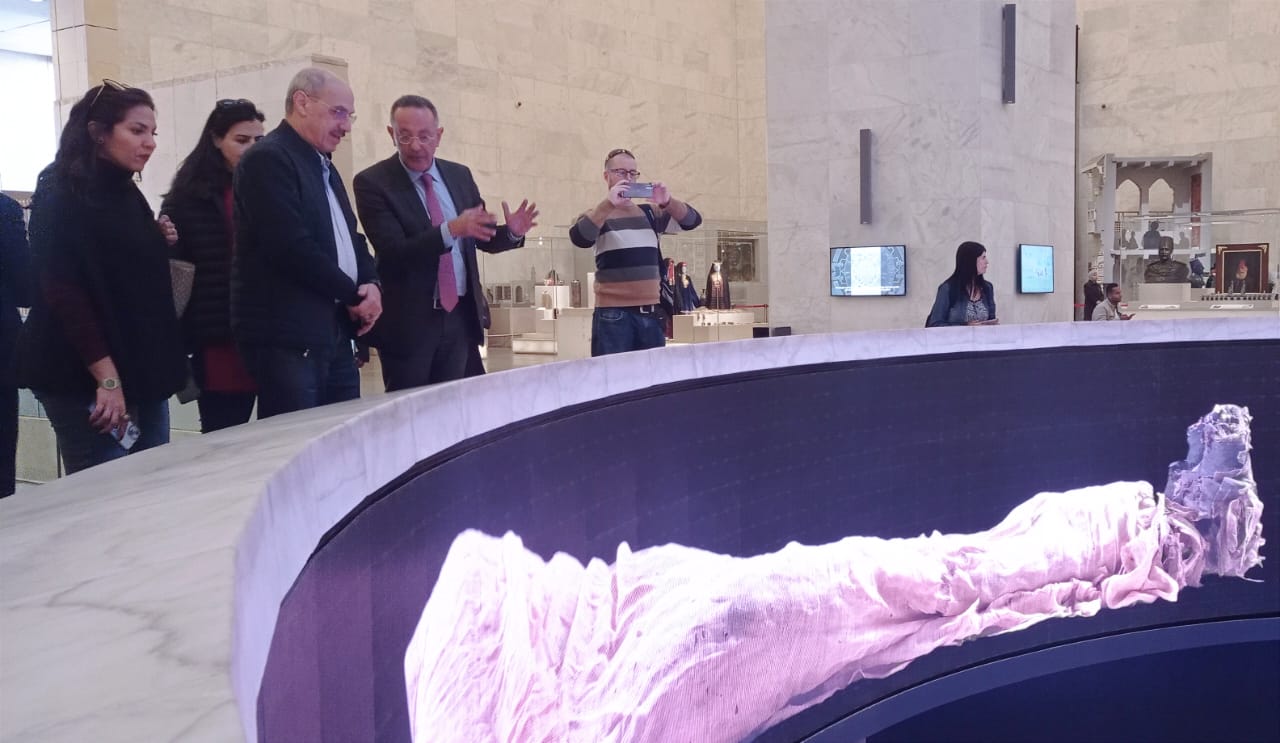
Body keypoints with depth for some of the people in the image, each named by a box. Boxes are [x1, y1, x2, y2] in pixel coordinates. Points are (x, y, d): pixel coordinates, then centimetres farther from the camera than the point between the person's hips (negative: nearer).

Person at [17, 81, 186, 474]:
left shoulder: (127, 194, 15)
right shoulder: (60, 195, -8)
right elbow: (63, 290, -17)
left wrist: (160, 244, 5)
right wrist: (106, 376, -23)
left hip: (143, 371, 8)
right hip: (86, 378, -8)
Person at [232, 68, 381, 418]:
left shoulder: (324, 167, 20)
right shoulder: (268, 159, -10)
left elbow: (349, 236, 22)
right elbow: (292, 246, -20)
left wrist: (372, 284, 0)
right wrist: (354, 294, -9)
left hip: (333, 333, 9)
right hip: (287, 339, -9)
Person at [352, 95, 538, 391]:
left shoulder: (460, 175, 7)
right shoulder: (373, 182, -9)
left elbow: (483, 238, 15)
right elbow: (393, 252, -20)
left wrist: (512, 232, -7)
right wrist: (451, 229, -31)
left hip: (462, 316, 5)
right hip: (407, 322, -4)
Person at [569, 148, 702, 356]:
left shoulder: (649, 213, 15)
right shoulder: (597, 215, 3)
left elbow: (692, 220, 7)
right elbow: (580, 238, -19)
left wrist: (668, 202, -13)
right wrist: (609, 203, -28)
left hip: (650, 311, 5)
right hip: (613, 314, -5)